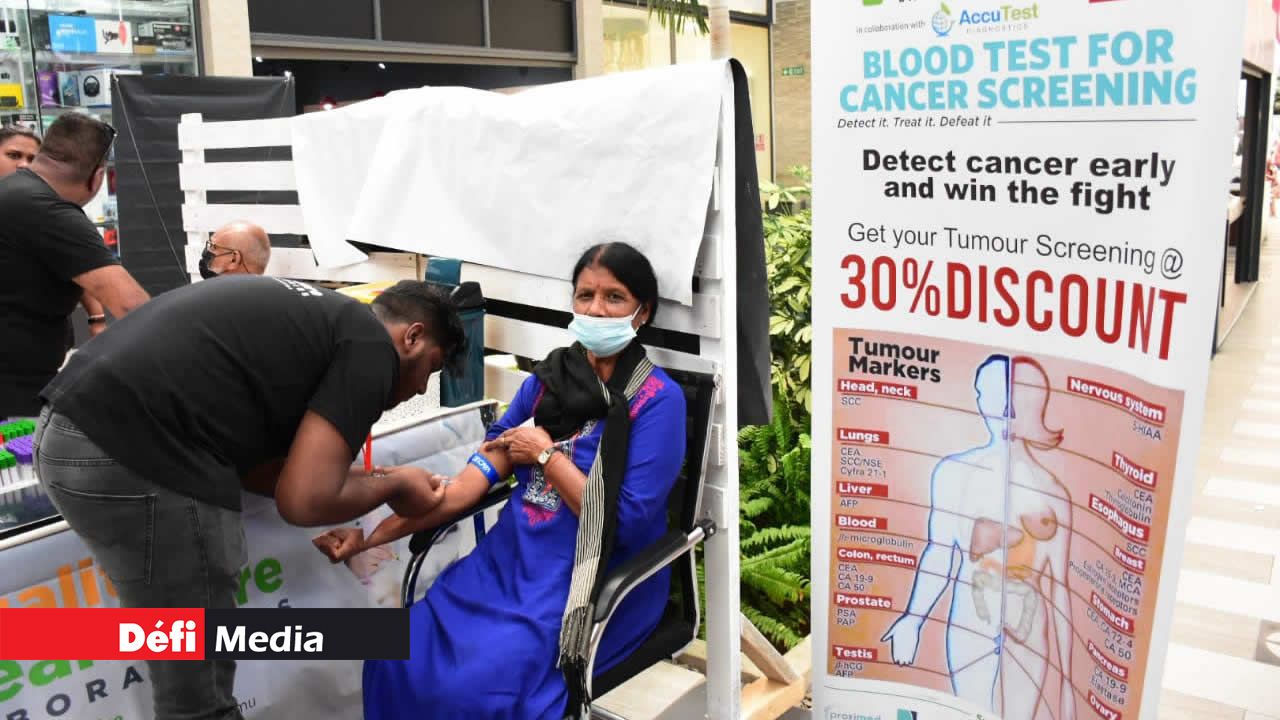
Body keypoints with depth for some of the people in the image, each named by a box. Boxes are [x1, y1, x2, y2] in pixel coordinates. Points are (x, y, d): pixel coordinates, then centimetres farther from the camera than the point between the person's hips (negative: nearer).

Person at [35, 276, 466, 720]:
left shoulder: (311, 315, 22)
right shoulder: (371, 346, -3)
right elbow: (303, 500, -10)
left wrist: (368, 481, 23)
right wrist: (394, 486, 9)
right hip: (133, 459, -10)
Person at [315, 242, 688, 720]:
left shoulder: (658, 399, -10)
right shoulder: (546, 379, 7)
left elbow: (626, 523, -16)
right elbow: (477, 475, 1)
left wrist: (546, 455, -10)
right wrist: (372, 537, -6)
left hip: (596, 582, -5)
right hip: (514, 559, 5)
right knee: (400, 658, -11)